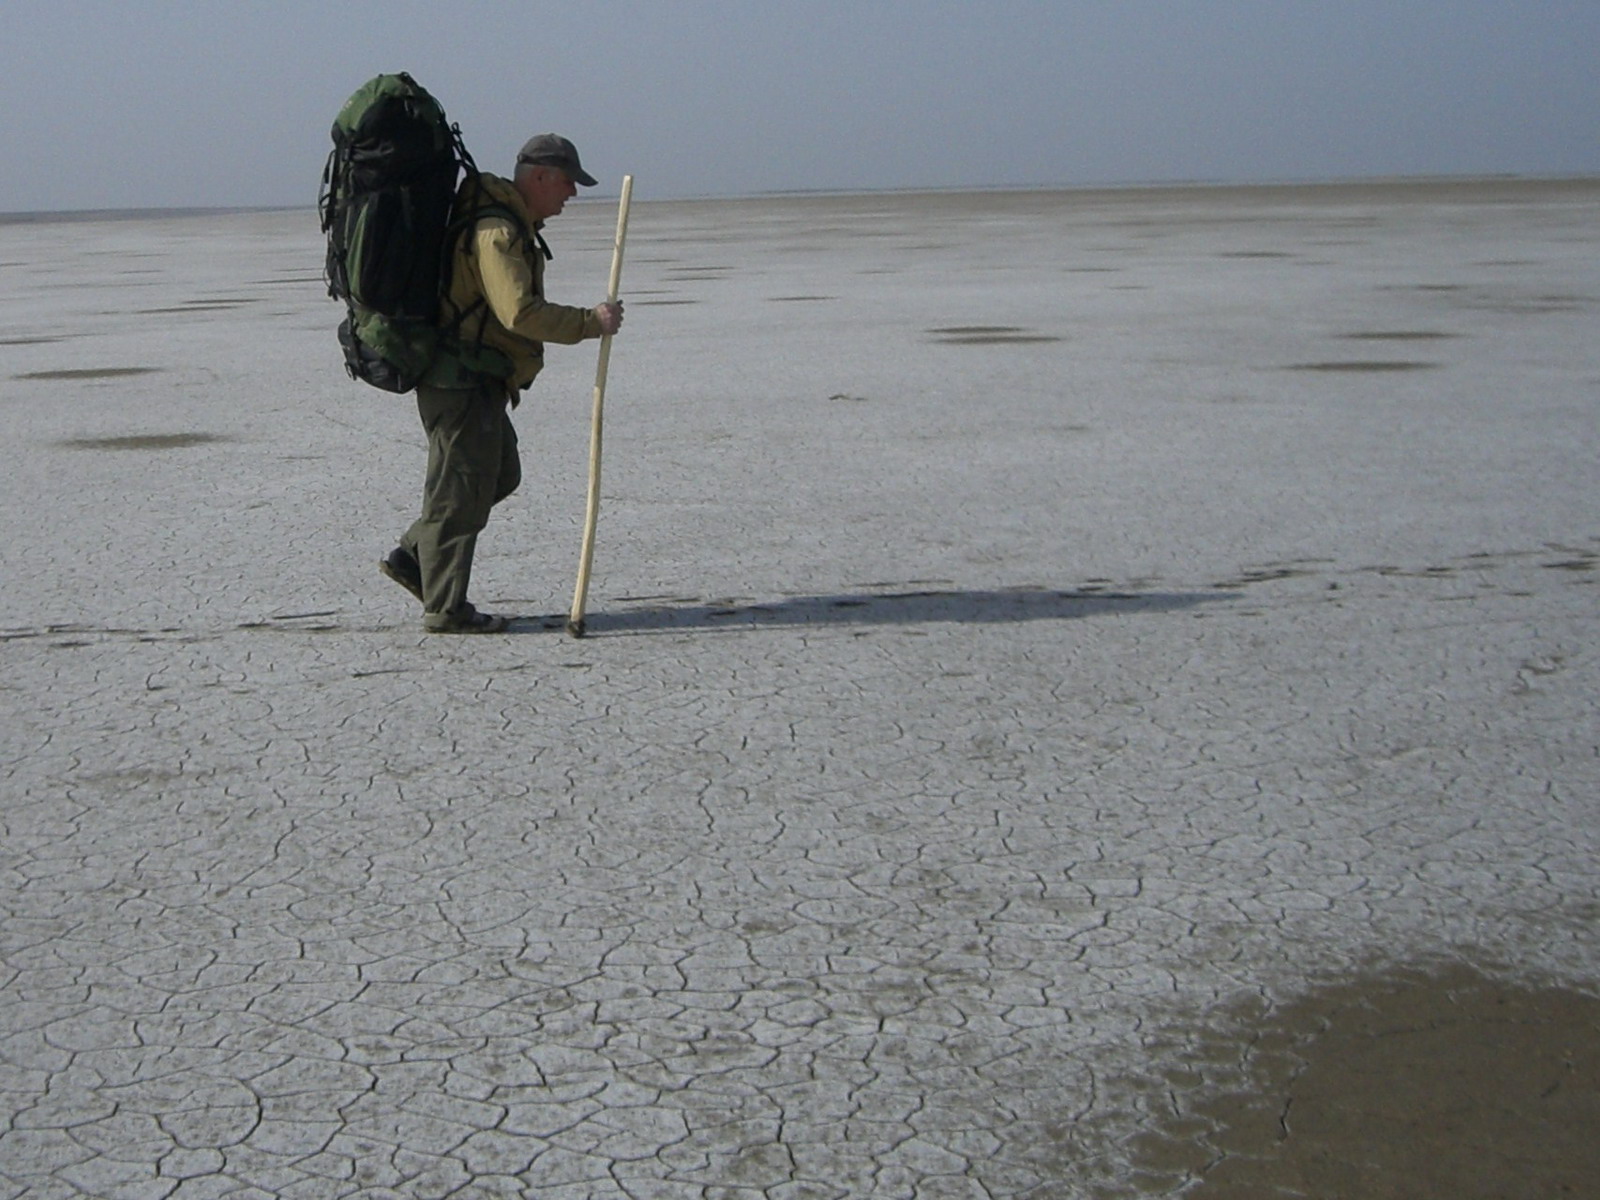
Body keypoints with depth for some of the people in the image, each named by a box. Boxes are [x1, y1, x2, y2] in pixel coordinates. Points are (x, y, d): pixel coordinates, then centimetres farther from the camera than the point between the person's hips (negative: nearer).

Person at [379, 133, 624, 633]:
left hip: (478, 379, 11)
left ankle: (412, 556, 21)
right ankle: (445, 607, 4)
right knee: (463, 488, -4)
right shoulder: (498, 231, -19)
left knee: (500, 474, 18)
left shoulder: (511, 223, 16)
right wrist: (591, 322, -21)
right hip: (462, 380, -11)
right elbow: (521, 312, -28)